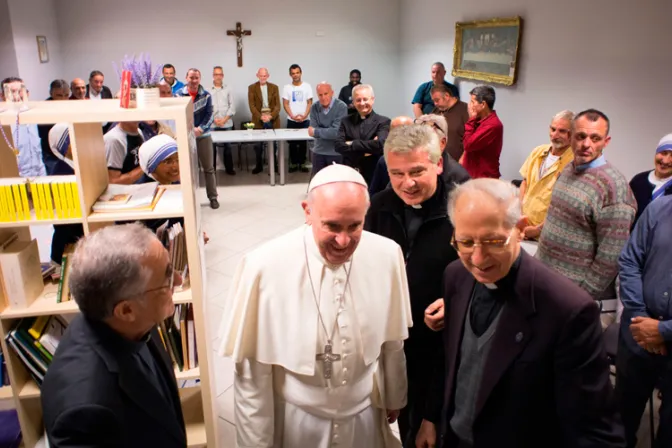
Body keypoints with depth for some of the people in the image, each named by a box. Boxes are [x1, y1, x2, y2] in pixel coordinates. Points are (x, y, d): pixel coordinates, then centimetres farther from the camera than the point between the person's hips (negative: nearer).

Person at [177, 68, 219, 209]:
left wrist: (200, 129, -17)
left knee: (208, 168, 4)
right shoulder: (179, 94, -2)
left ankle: (213, 197, 12)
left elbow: (209, 115, -4)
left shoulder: (206, 95, 1)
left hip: (203, 136, 0)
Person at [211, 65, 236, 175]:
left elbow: (232, 106, 3)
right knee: (212, 146, 0)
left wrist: (224, 119, -7)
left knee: (228, 146, 6)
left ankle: (229, 168, 17)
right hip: (212, 124, -1)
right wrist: (214, 119, -9)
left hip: (227, 124, 1)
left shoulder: (228, 89, 6)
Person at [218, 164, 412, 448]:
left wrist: (394, 398, 13)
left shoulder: (388, 256, -15)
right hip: (296, 420, -2)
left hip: (366, 414, 3)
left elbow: (392, 341, 0)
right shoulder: (263, 266, -25)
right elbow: (252, 368, -14)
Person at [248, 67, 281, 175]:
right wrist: (261, 117, -16)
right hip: (258, 120, -1)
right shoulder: (252, 88, 3)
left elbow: (277, 105, 1)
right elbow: (252, 105, -3)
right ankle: (259, 166, 16)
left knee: (273, 144, 4)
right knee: (258, 144, 3)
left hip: (272, 119, 1)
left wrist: (271, 116, -15)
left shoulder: (274, 87, 7)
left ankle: (274, 165, 15)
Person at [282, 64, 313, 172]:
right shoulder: (287, 87, 3)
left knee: (303, 143, 5)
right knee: (292, 143, 4)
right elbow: (285, 104, 0)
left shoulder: (307, 86, 2)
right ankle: (294, 163, 13)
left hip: (305, 120, 0)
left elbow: (309, 103, 0)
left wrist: (304, 116, -12)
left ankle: (302, 163, 14)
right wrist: (292, 116, -13)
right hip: (291, 121, 0)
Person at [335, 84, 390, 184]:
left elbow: (380, 144, -19)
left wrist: (352, 144, -11)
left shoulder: (383, 122, -2)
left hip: (373, 176, -2)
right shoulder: (346, 122, 7)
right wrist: (364, 151, -15)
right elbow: (338, 146, -5)